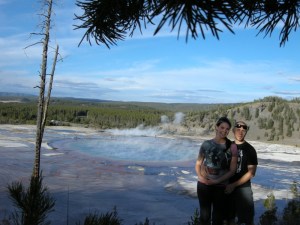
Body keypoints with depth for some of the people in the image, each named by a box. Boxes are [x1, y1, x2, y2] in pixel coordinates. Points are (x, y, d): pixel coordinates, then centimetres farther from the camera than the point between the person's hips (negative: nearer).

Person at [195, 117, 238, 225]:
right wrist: (200, 176, -13)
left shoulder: (232, 147, -5)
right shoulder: (206, 144, -1)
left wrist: (217, 181, -14)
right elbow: (198, 164, 5)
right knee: (204, 215, 12)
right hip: (203, 185, 1)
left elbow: (232, 170, -5)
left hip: (221, 187, -1)